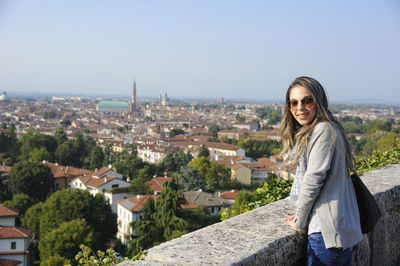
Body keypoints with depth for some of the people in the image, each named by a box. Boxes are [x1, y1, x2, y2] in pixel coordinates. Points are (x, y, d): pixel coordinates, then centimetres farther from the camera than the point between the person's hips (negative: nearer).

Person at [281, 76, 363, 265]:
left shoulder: (324, 131, -16)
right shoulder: (307, 133, 14)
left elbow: (313, 179, -18)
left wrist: (300, 221, -8)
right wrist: (301, 216, 11)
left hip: (329, 230, -9)